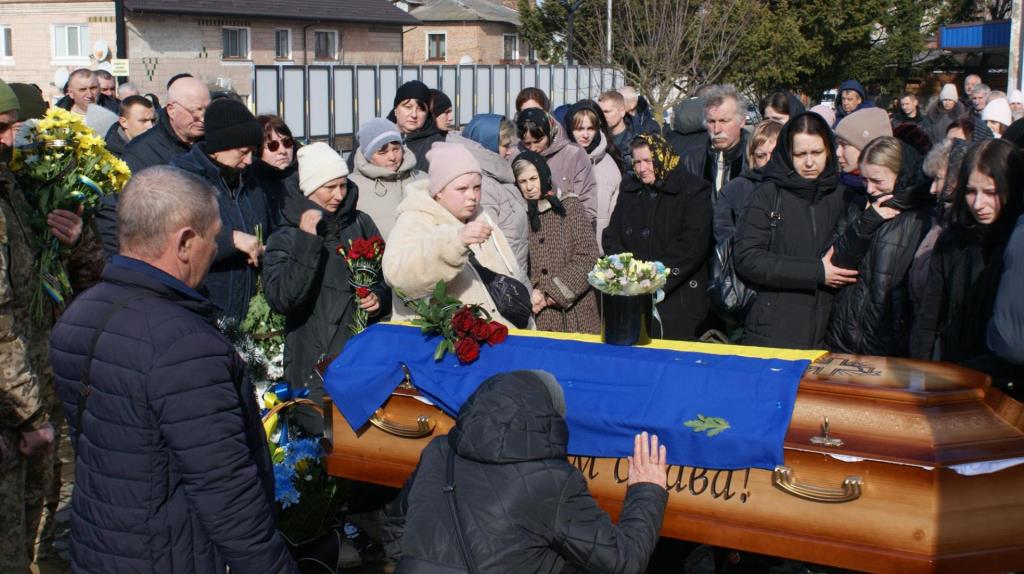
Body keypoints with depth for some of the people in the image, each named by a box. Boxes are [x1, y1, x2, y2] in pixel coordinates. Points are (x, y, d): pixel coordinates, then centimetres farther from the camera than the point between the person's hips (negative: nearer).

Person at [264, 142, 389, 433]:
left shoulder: (360, 224, 6)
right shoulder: (285, 239, -2)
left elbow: (388, 276, 18)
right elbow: (280, 299, -17)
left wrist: (379, 298, -4)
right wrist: (306, 242, -21)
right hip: (314, 364, -3)